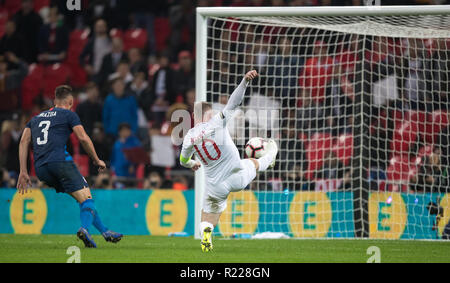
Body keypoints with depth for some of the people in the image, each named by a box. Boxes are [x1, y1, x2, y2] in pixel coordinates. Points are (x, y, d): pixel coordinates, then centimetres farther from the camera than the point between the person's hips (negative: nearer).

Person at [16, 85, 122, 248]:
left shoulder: (36, 118, 27)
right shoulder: (68, 114, 11)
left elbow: (24, 142, 15)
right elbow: (83, 138, 0)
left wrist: (23, 172, 11)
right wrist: (97, 160, 12)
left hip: (40, 168, 6)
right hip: (59, 160, -6)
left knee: (82, 198, 17)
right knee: (86, 198, -8)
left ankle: (105, 231, 16)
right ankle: (85, 228, -36)